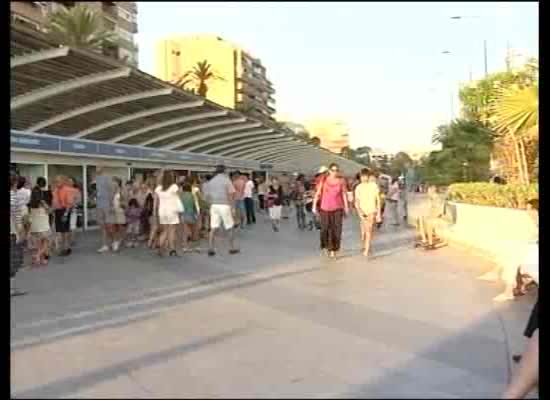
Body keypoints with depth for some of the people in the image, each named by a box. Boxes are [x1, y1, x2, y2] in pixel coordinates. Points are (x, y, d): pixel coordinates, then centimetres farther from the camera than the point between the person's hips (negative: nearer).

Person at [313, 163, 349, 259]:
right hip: (325, 208, 0)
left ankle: (333, 251, 5)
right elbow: (318, 194, -2)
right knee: (325, 229, 5)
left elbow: (344, 194, 3)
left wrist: (346, 207, 0)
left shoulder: (341, 181, -1)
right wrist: (314, 206, -6)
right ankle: (326, 246, 31)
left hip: (337, 208, 0)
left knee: (336, 230, -4)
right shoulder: (324, 180, -3)